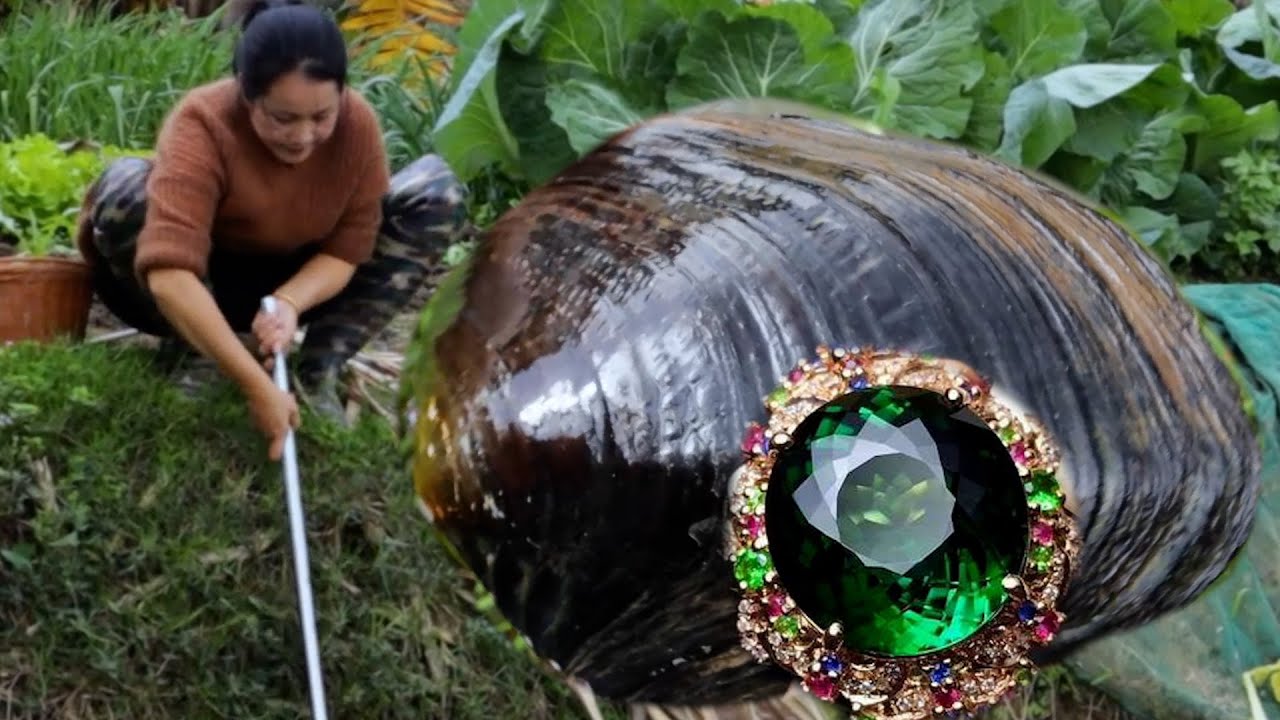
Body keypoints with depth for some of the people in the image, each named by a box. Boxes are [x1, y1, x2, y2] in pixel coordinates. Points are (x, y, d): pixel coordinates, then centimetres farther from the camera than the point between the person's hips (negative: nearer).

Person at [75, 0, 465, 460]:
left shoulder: (358, 124, -21)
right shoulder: (201, 125, -34)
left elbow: (348, 248, -14)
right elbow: (170, 275, -46)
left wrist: (289, 302, -36)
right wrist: (257, 387, -51)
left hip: (300, 282, 4)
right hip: (201, 295, -3)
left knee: (438, 192, -15)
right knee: (125, 186, -33)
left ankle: (318, 370, -13)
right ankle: (190, 352, -11)